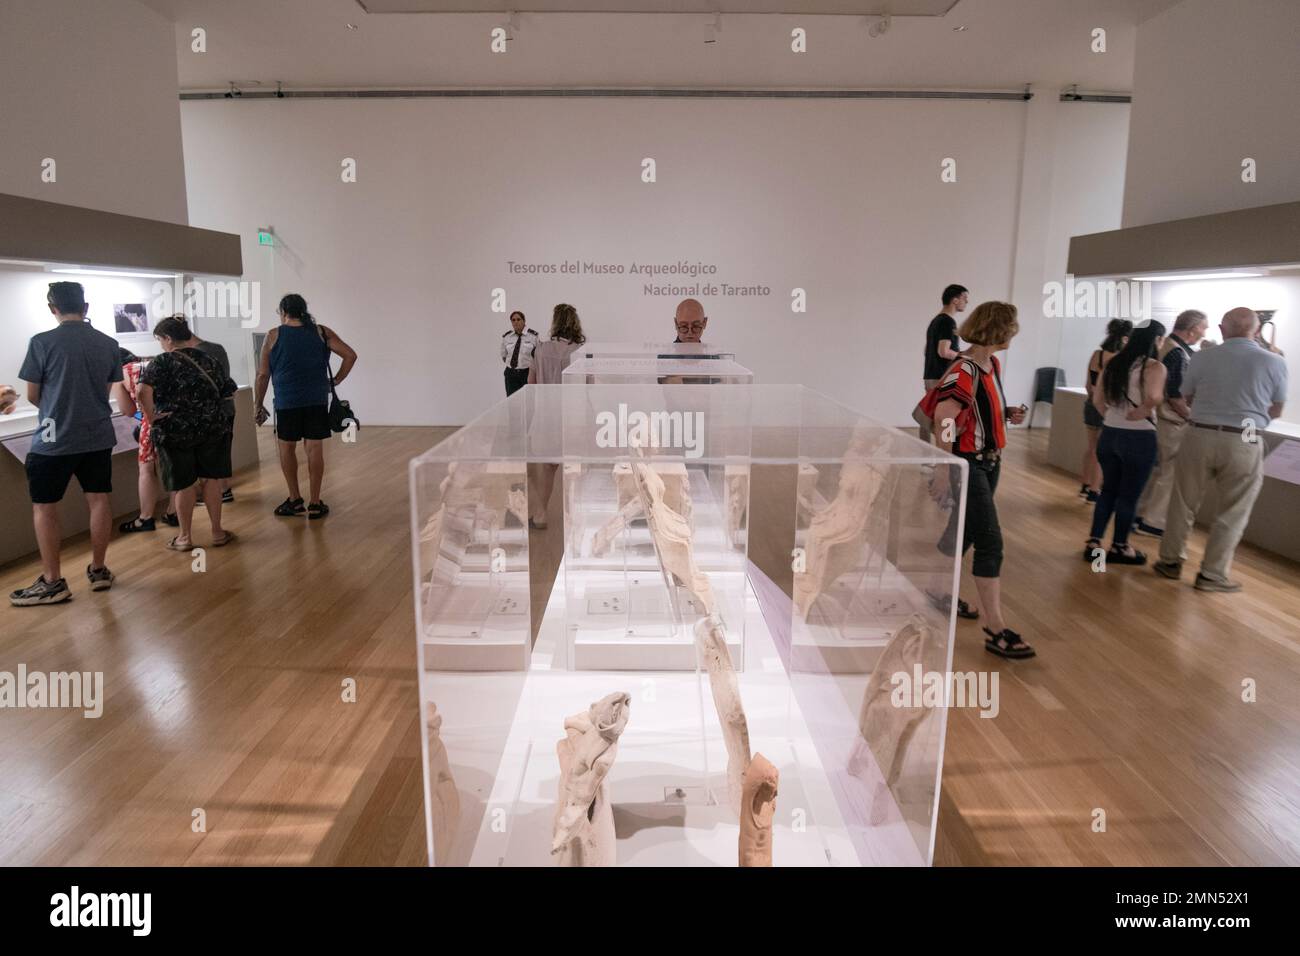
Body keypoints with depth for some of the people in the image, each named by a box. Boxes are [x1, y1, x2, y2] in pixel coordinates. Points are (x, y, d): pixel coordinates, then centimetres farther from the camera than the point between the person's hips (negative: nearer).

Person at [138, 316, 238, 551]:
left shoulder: (162, 362, -9)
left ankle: (185, 537, 18)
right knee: (210, 481, 11)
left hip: (176, 431, -3)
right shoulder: (208, 360, 6)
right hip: (211, 429, 3)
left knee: (185, 485, 6)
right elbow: (228, 390, 10)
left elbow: (143, 391, -25)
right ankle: (217, 532, 17)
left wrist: (151, 417, -14)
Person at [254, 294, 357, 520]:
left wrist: (259, 405, 11)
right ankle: (314, 504, 8)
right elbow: (350, 355, -1)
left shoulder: (273, 336, 2)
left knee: (286, 448, 14)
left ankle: (295, 500, 17)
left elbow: (263, 375, 2)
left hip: (287, 401, -1)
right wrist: (335, 381, 6)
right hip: (317, 400, 1)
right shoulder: (322, 332, 5)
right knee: (315, 449, 4)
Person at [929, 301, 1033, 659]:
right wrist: (944, 471, -27)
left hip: (989, 461, 9)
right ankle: (996, 631, -3)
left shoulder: (993, 365, 8)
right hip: (968, 464, -9)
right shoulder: (963, 372, -22)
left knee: (966, 533, 18)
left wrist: (1008, 415, 3)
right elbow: (943, 423, -26)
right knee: (990, 540, -9)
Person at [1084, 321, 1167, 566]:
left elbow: (1097, 400, 8)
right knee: (1129, 495, 8)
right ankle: (1119, 547, 19)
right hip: (1139, 437, -6)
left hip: (1110, 434, 6)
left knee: (1108, 490, 17)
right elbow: (1153, 397, -31)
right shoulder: (1154, 367, -13)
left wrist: (1114, 417, 12)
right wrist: (1142, 412, -13)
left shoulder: (1113, 363, 6)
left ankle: (1093, 543, 18)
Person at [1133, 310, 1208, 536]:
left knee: (1156, 469, 16)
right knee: (1171, 473, 1)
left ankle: (1139, 514, 23)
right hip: (1172, 423, -9)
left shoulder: (1163, 346, 9)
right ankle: (1152, 522, 7)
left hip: (1156, 417, 9)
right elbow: (1175, 395, -21)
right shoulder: (1178, 353, -19)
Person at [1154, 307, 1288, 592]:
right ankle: (1212, 574, 14)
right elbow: (1275, 411, 9)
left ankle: (1171, 560, 23)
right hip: (1244, 443, -1)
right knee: (1233, 513, 10)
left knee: (1184, 503, 14)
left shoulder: (1202, 358, -3)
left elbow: (1187, 397, 12)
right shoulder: (1275, 362, -3)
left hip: (1200, 436, 1)